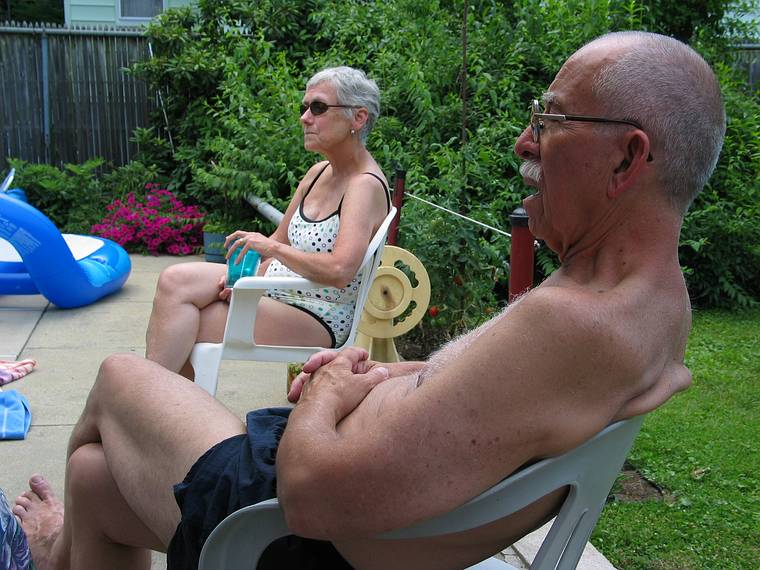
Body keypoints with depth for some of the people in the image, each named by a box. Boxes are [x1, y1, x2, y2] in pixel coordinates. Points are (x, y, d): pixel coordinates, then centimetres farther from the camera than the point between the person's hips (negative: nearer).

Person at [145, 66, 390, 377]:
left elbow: (339, 271, -31)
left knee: (182, 326, -19)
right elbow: (279, 241, 15)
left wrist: (272, 248, -20)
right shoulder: (318, 173, 9)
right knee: (176, 279, -10)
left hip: (317, 321, -8)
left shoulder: (366, 185, -17)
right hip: (277, 290, 8)